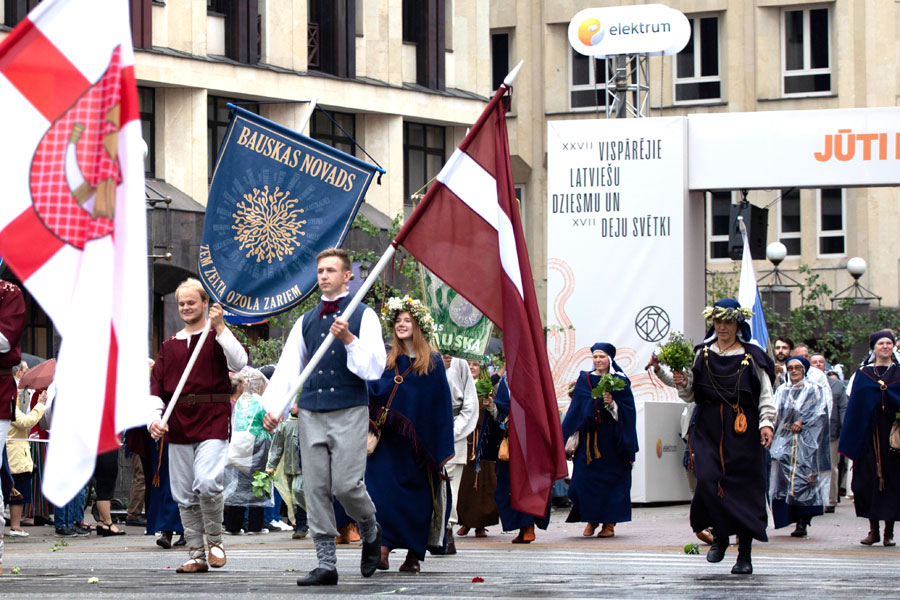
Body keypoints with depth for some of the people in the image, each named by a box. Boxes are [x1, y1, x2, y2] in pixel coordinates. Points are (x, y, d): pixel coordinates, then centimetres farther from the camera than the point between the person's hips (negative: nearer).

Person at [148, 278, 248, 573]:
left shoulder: (217, 337, 6)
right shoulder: (169, 345, 18)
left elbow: (239, 362, -13)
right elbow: (155, 387, 14)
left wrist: (219, 327, -17)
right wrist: (154, 419, -2)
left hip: (213, 422, -5)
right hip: (178, 425, 5)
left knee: (207, 483, -22)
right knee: (184, 494, 4)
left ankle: (215, 539, -1)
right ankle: (196, 555, 11)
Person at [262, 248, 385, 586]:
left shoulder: (363, 317, 4)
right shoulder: (306, 322, 16)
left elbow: (375, 368, -4)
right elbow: (287, 368, 13)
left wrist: (349, 340, -18)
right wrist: (273, 408, 0)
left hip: (349, 411, -4)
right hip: (311, 413, 4)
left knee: (346, 485, -12)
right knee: (316, 489, 0)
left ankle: (370, 531, 19)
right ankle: (326, 564, 3)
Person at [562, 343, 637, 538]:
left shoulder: (620, 382, 2)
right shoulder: (584, 380, 8)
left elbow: (628, 410, -3)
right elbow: (575, 410, 9)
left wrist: (612, 404, -20)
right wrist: (566, 435, 4)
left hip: (611, 439, -2)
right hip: (588, 438, 2)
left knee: (611, 479, -2)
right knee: (585, 479, -3)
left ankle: (609, 522, 4)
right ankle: (591, 519, 12)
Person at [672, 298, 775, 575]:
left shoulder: (752, 357, 4)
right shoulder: (701, 355, 10)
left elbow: (766, 396, 2)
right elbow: (690, 396, 13)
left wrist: (766, 423, -12)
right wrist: (683, 385, -8)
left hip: (742, 431, -1)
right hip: (708, 430, 1)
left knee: (744, 488, -2)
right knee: (708, 480, -18)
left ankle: (745, 555, 5)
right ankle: (720, 536, 5)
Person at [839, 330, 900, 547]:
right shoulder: (862, 374, 9)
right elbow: (854, 407, 6)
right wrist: (852, 441, 0)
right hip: (869, 436, 1)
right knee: (869, 479, -1)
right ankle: (874, 529, 7)